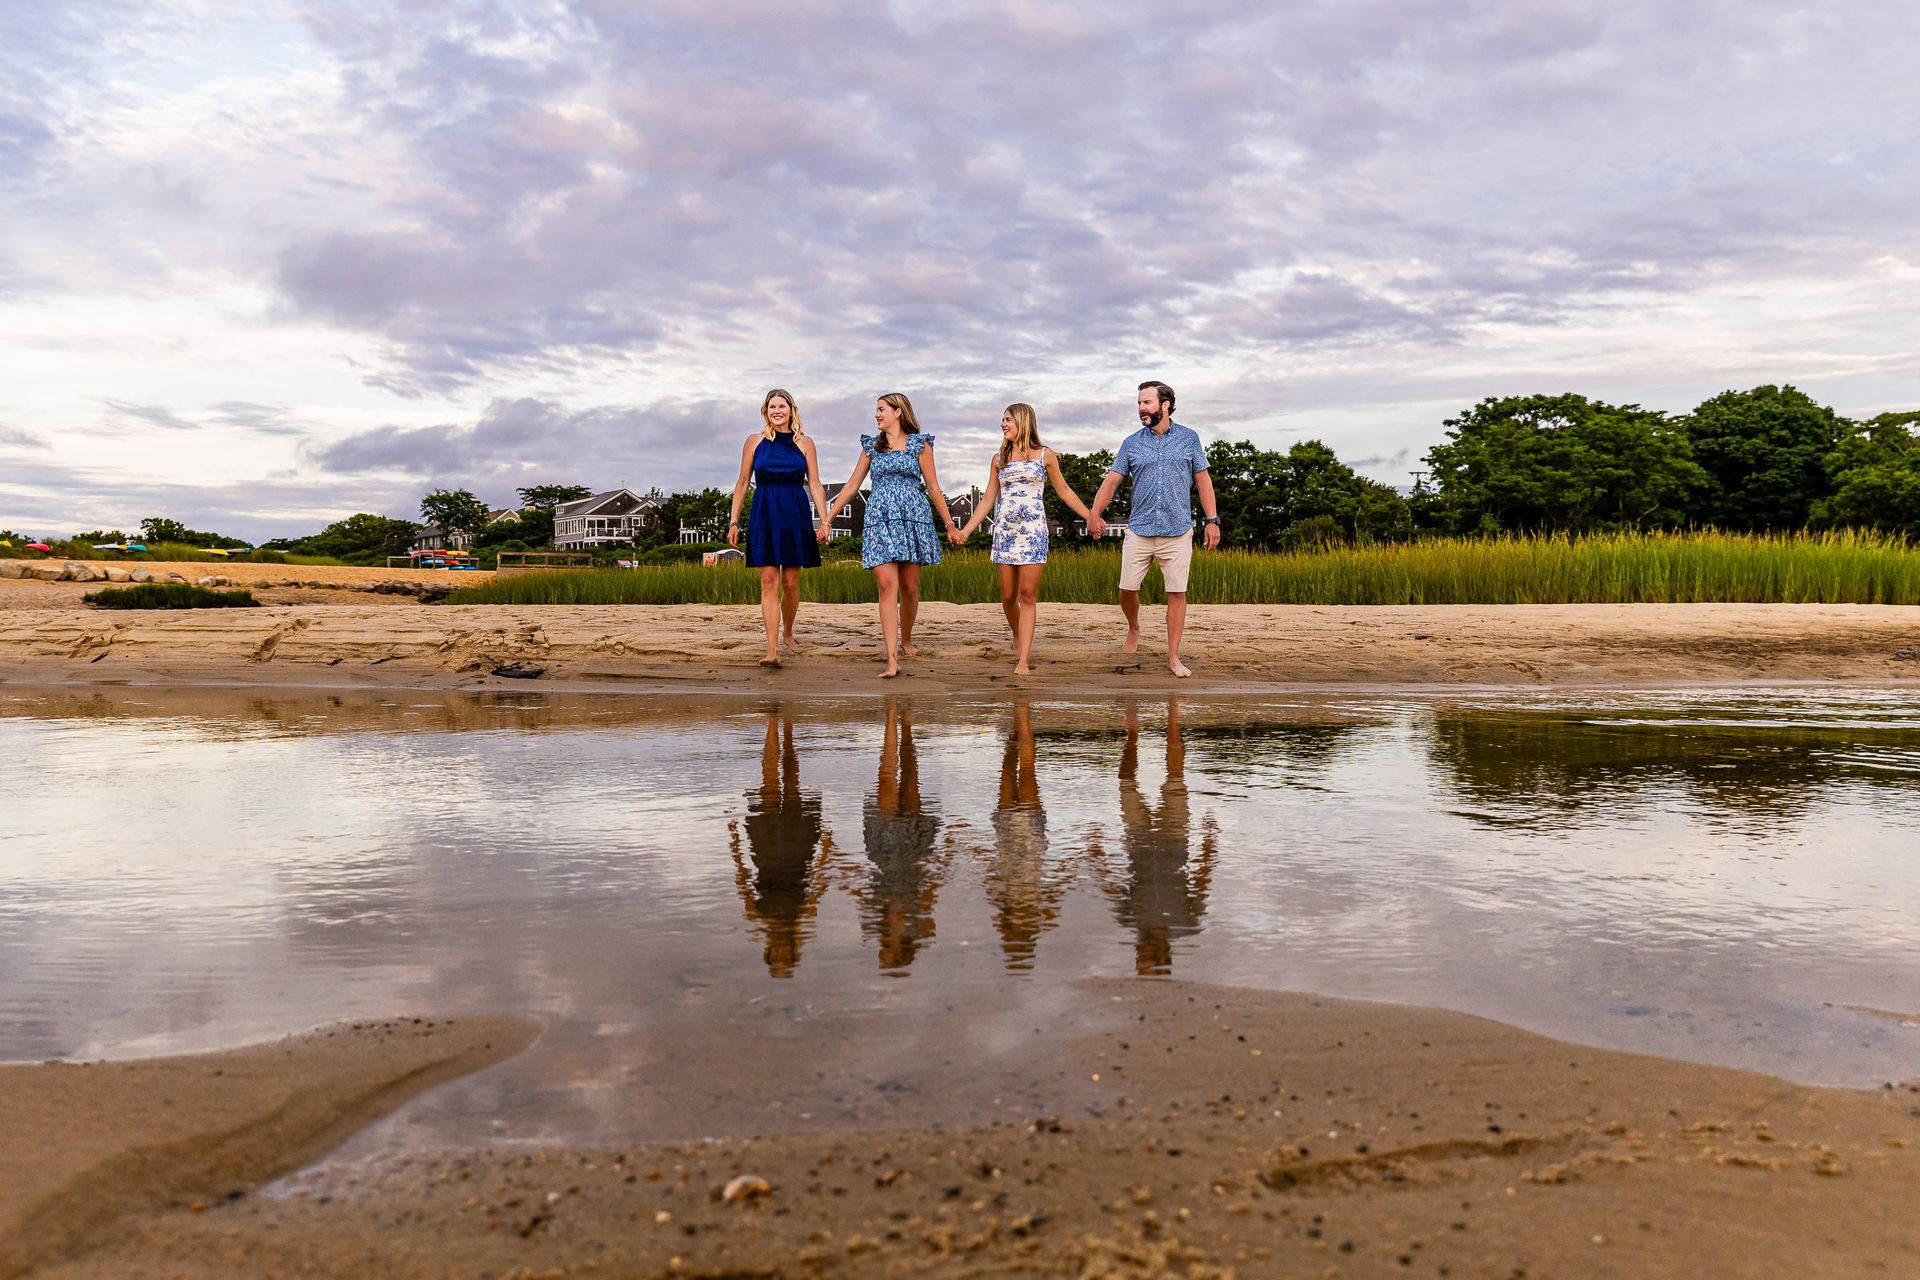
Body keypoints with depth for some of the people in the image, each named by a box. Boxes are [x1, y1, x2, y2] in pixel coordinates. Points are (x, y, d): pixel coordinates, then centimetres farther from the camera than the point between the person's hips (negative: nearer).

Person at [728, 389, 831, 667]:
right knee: (768, 581, -8)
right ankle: (772, 650, -12)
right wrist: (733, 521, 4)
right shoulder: (755, 441, 6)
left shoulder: (804, 443, 6)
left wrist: (824, 520, -3)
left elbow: (814, 484, 6)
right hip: (764, 516, 0)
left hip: (796, 515, 1)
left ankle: (787, 632, 30)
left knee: (790, 583, 4)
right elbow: (742, 483, 8)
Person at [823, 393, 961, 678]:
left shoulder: (919, 443, 7)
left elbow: (933, 488, 8)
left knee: (909, 588, 3)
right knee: (887, 585, -13)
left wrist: (949, 524, 7)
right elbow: (852, 485, 17)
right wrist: (827, 518, 14)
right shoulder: (871, 445, 15)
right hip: (879, 518, 1)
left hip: (912, 516, -1)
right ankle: (892, 660, -18)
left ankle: (906, 639, 29)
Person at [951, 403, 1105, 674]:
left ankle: (1023, 660, -8)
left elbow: (1064, 491, 11)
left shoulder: (1044, 455, 4)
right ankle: (1018, 638, 32)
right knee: (1008, 595, 4)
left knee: (1028, 595, -7)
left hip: (1033, 531, -3)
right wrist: (966, 531, 8)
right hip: (1004, 530, 3)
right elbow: (988, 500, 13)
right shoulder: (998, 460, 11)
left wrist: (1091, 517, 6)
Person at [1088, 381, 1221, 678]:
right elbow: (1112, 481, 0)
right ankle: (1134, 629, 33)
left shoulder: (1188, 439, 5)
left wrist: (1213, 520, -1)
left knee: (1177, 593, 0)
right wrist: (1094, 513, -16)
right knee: (1127, 589, 1)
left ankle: (1173, 658, 8)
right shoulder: (1131, 443, 6)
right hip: (1139, 531, 1)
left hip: (1178, 532, -1)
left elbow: (1202, 480, 6)